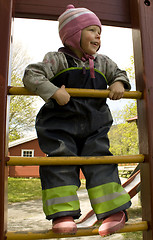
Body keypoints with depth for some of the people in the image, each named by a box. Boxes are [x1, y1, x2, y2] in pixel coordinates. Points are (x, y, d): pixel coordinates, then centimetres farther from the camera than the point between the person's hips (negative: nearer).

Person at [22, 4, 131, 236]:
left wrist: (119, 84, 1)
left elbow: (120, 74, 26)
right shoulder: (58, 59, -4)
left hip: (94, 127, 4)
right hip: (61, 126, -3)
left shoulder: (103, 63, 12)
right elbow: (31, 75, -13)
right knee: (61, 165, -9)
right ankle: (63, 214, -1)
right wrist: (54, 92, -26)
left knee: (100, 163, -4)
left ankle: (114, 210, 4)